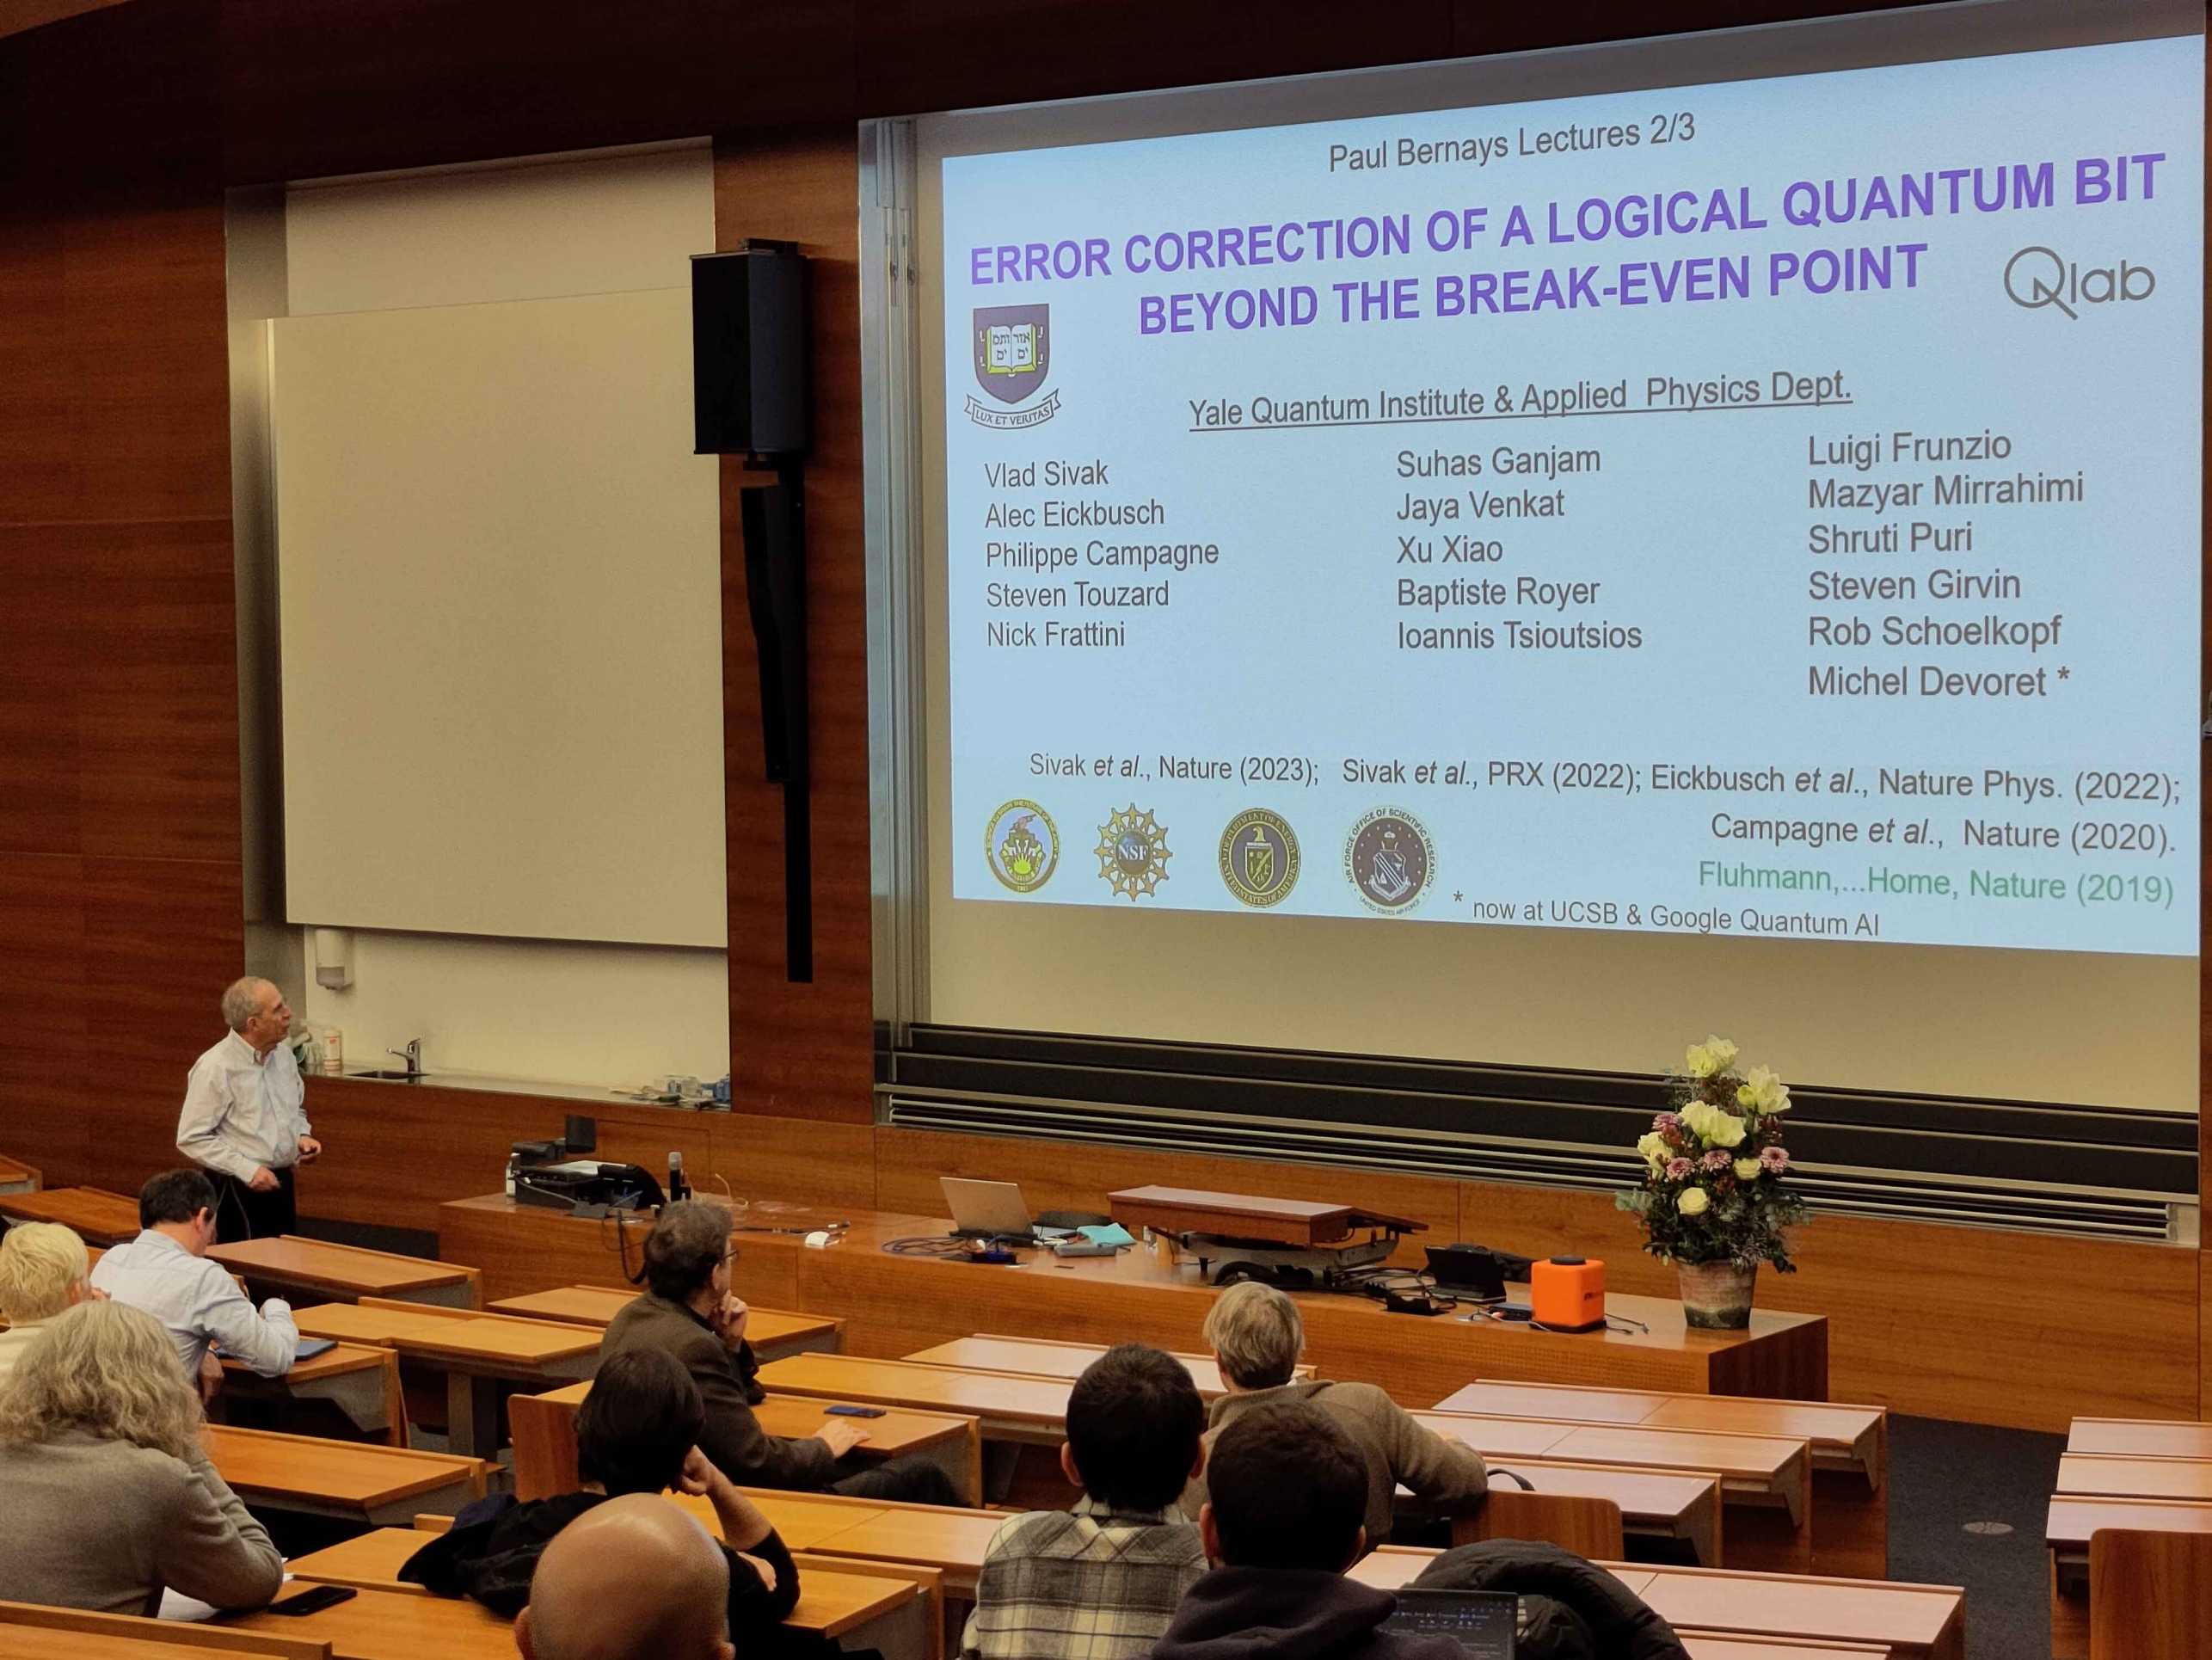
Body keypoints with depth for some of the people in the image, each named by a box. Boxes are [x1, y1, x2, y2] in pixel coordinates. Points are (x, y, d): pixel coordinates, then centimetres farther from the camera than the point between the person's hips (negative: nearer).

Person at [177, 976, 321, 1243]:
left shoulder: (283, 1053, 7)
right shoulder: (216, 1068, -15)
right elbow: (192, 1139, -16)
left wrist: (303, 1136, 2)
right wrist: (247, 1170, -19)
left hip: (281, 1182, 7)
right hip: (237, 1190, -7)